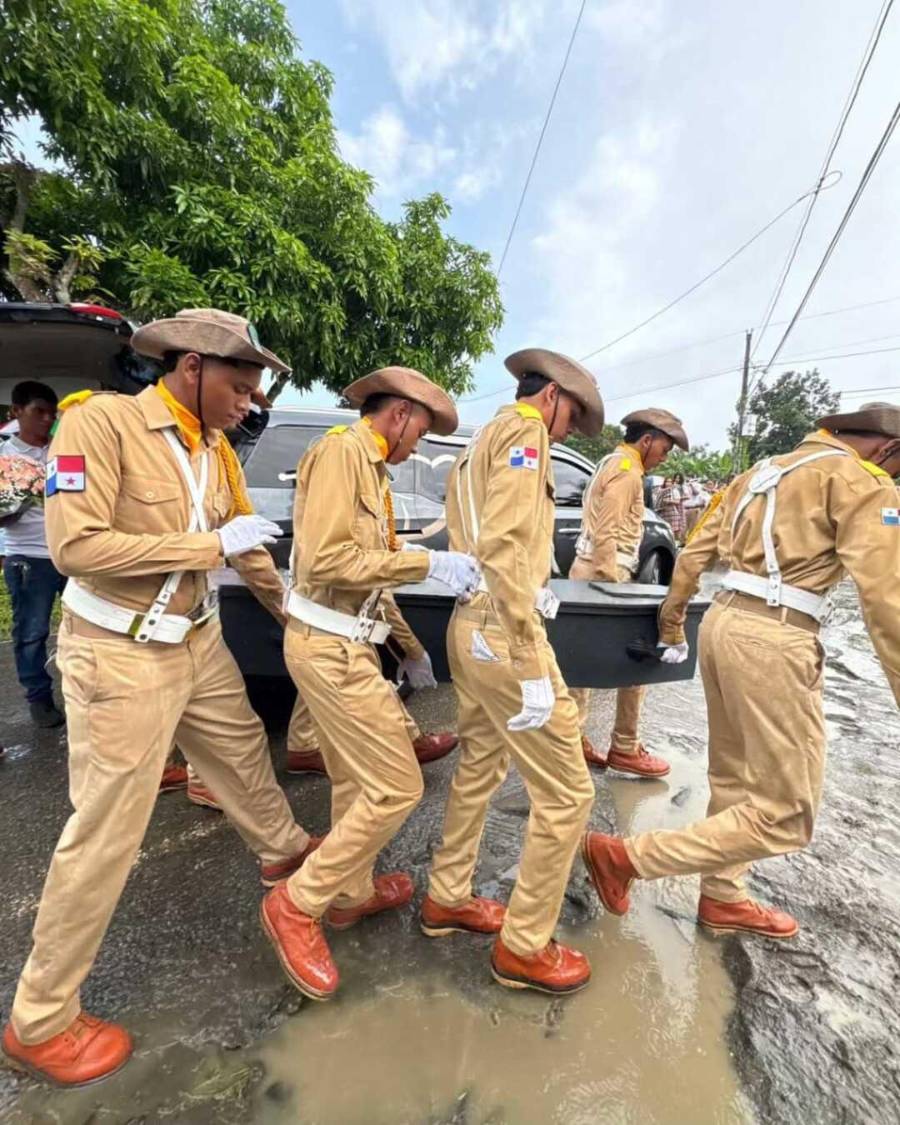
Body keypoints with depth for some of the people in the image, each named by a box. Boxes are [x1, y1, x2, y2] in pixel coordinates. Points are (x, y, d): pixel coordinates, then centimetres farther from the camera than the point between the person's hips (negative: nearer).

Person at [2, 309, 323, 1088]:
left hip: (197, 639, 7)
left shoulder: (216, 447, 4)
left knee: (245, 749, 23)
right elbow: (74, 546, -23)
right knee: (106, 831, 3)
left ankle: (285, 851, 51)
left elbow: (247, 540, 13)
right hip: (119, 654, -7)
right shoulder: (101, 420, -16)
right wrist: (211, 544, -22)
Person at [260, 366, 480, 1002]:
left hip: (343, 643, 10)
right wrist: (426, 562, -22)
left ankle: (351, 893, 40)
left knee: (355, 781, 21)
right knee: (397, 786, -3)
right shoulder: (342, 451, -12)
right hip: (330, 647, -10)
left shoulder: (370, 465, 16)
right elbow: (327, 559, -24)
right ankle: (297, 905, 14)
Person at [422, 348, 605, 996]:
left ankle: (448, 899, 40)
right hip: (501, 633, -10)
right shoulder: (524, 433, -9)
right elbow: (504, 548, -23)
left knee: (480, 767, 23)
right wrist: (531, 666, -23)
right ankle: (523, 948, 20)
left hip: (472, 626, 10)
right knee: (567, 793, 3)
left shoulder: (484, 442, 21)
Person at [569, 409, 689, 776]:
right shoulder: (627, 471, -12)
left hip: (589, 570, 10)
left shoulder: (611, 464, 20)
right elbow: (607, 537, -21)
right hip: (605, 573, -10)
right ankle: (625, 749, 11)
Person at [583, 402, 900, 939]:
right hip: (774, 640, -9)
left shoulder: (766, 471, 19)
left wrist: (671, 625, 27)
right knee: (786, 814, 3)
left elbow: (693, 555, 18)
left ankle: (723, 898, 37)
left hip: (725, 622, 9)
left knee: (735, 777, 22)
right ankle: (627, 855, 3)